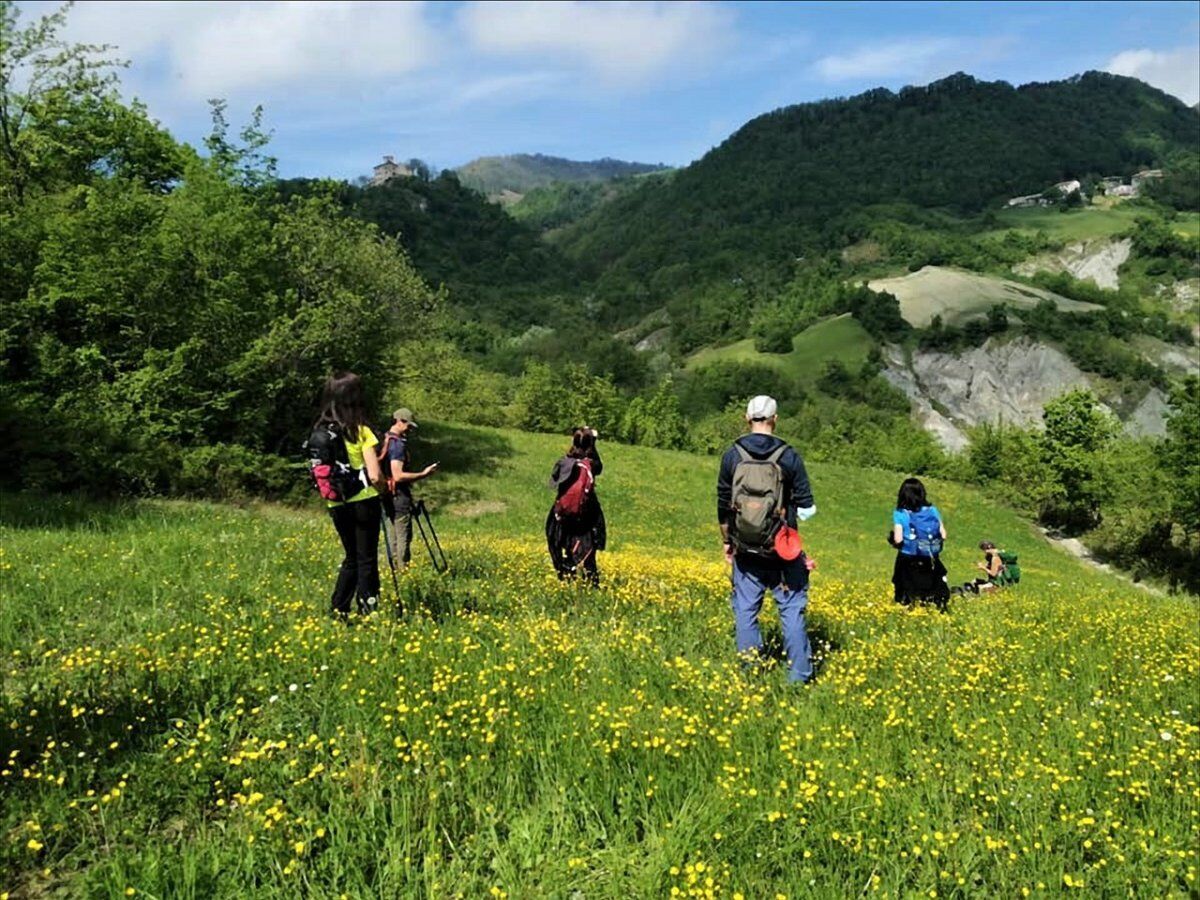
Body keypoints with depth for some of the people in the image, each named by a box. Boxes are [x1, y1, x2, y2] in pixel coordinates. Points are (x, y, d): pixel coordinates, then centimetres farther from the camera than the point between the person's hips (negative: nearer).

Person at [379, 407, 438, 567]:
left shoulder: (385, 440, 12)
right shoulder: (397, 444, -18)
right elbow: (398, 476, -25)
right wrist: (423, 474, -20)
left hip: (389, 495, 10)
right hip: (399, 495, -10)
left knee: (396, 536, 17)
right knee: (404, 536, -5)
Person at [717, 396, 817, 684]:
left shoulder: (732, 455, -1)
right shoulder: (789, 456, -6)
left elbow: (723, 505, 5)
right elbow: (807, 509, -5)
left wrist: (726, 543, 16)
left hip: (745, 550, 2)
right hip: (783, 549, -1)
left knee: (745, 610, 8)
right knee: (791, 610, 5)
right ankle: (798, 676, 7)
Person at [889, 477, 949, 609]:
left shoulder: (900, 514, -8)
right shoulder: (932, 510, 2)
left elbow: (898, 540, -14)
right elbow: (943, 535, 1)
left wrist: (891, 538, 7)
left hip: (908, 561, -3)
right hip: (931, 561, 3)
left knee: (908, 600, 7)